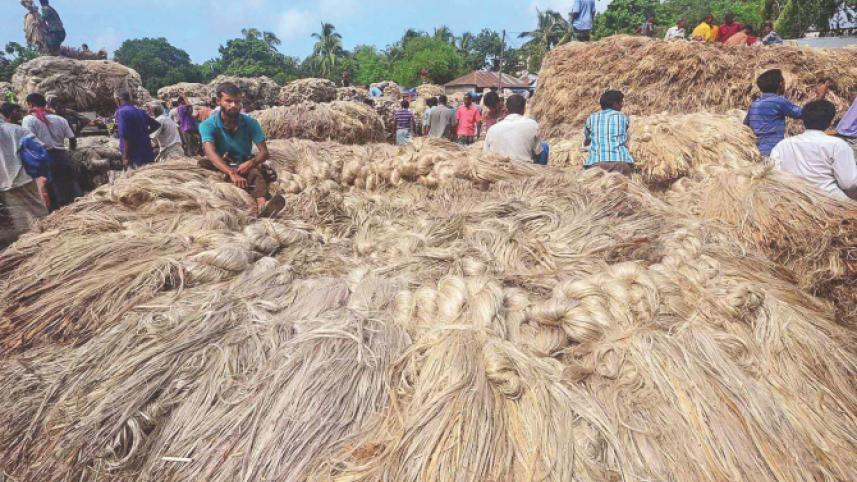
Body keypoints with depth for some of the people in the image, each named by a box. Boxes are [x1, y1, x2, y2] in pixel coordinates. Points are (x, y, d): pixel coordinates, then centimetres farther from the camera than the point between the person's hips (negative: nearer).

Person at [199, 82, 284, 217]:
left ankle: (262, 205, -65)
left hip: (245, 166, 2)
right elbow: (210, 153, -28)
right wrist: (232, 173, -47)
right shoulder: (208, 125, -12)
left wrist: (250, 163, -32)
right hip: (221, 169, -2)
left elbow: (264, 152, -9)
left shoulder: (250, 122, -3)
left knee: (255, 172, -35)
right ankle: (262, 204, -64)